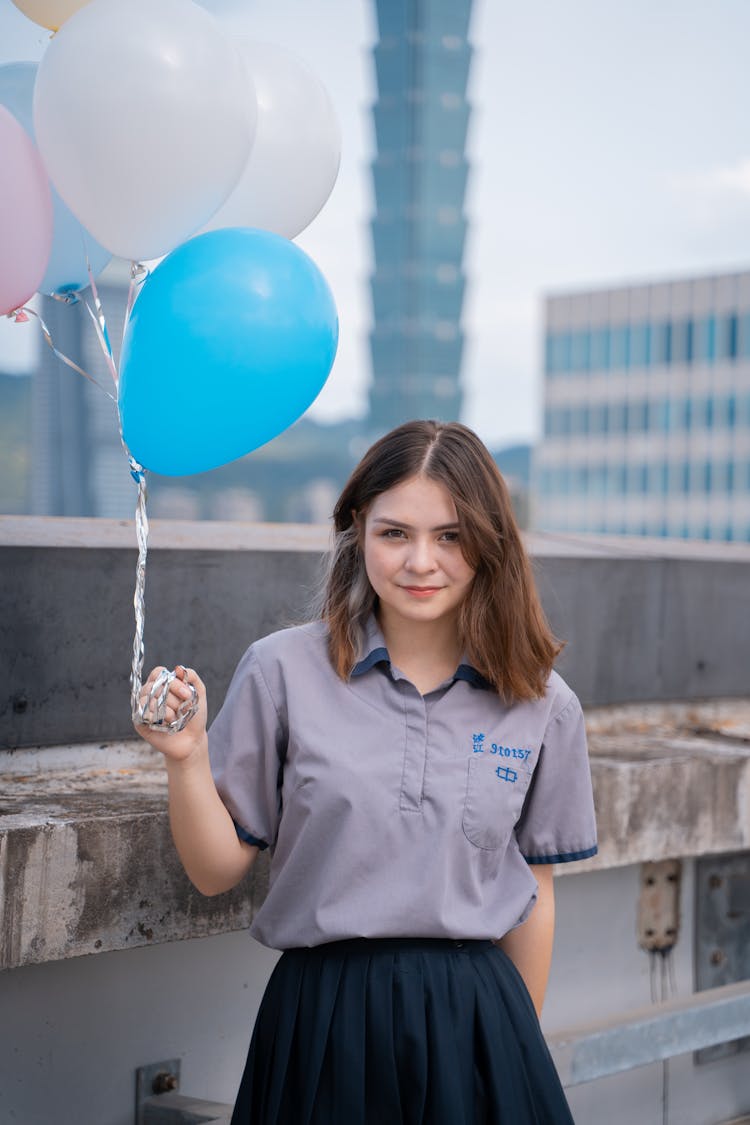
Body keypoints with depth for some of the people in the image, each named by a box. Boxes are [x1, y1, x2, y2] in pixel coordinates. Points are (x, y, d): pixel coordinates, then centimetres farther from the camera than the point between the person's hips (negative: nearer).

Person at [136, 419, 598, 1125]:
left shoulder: (542, 707, 0)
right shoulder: (282, 670, -5)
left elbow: (533, 889, 10)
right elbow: (218, 870, -1)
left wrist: (522, 1040, 14)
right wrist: (186, 759, -16)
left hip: (474, 1016, 1)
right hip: (324, 1017, -1)